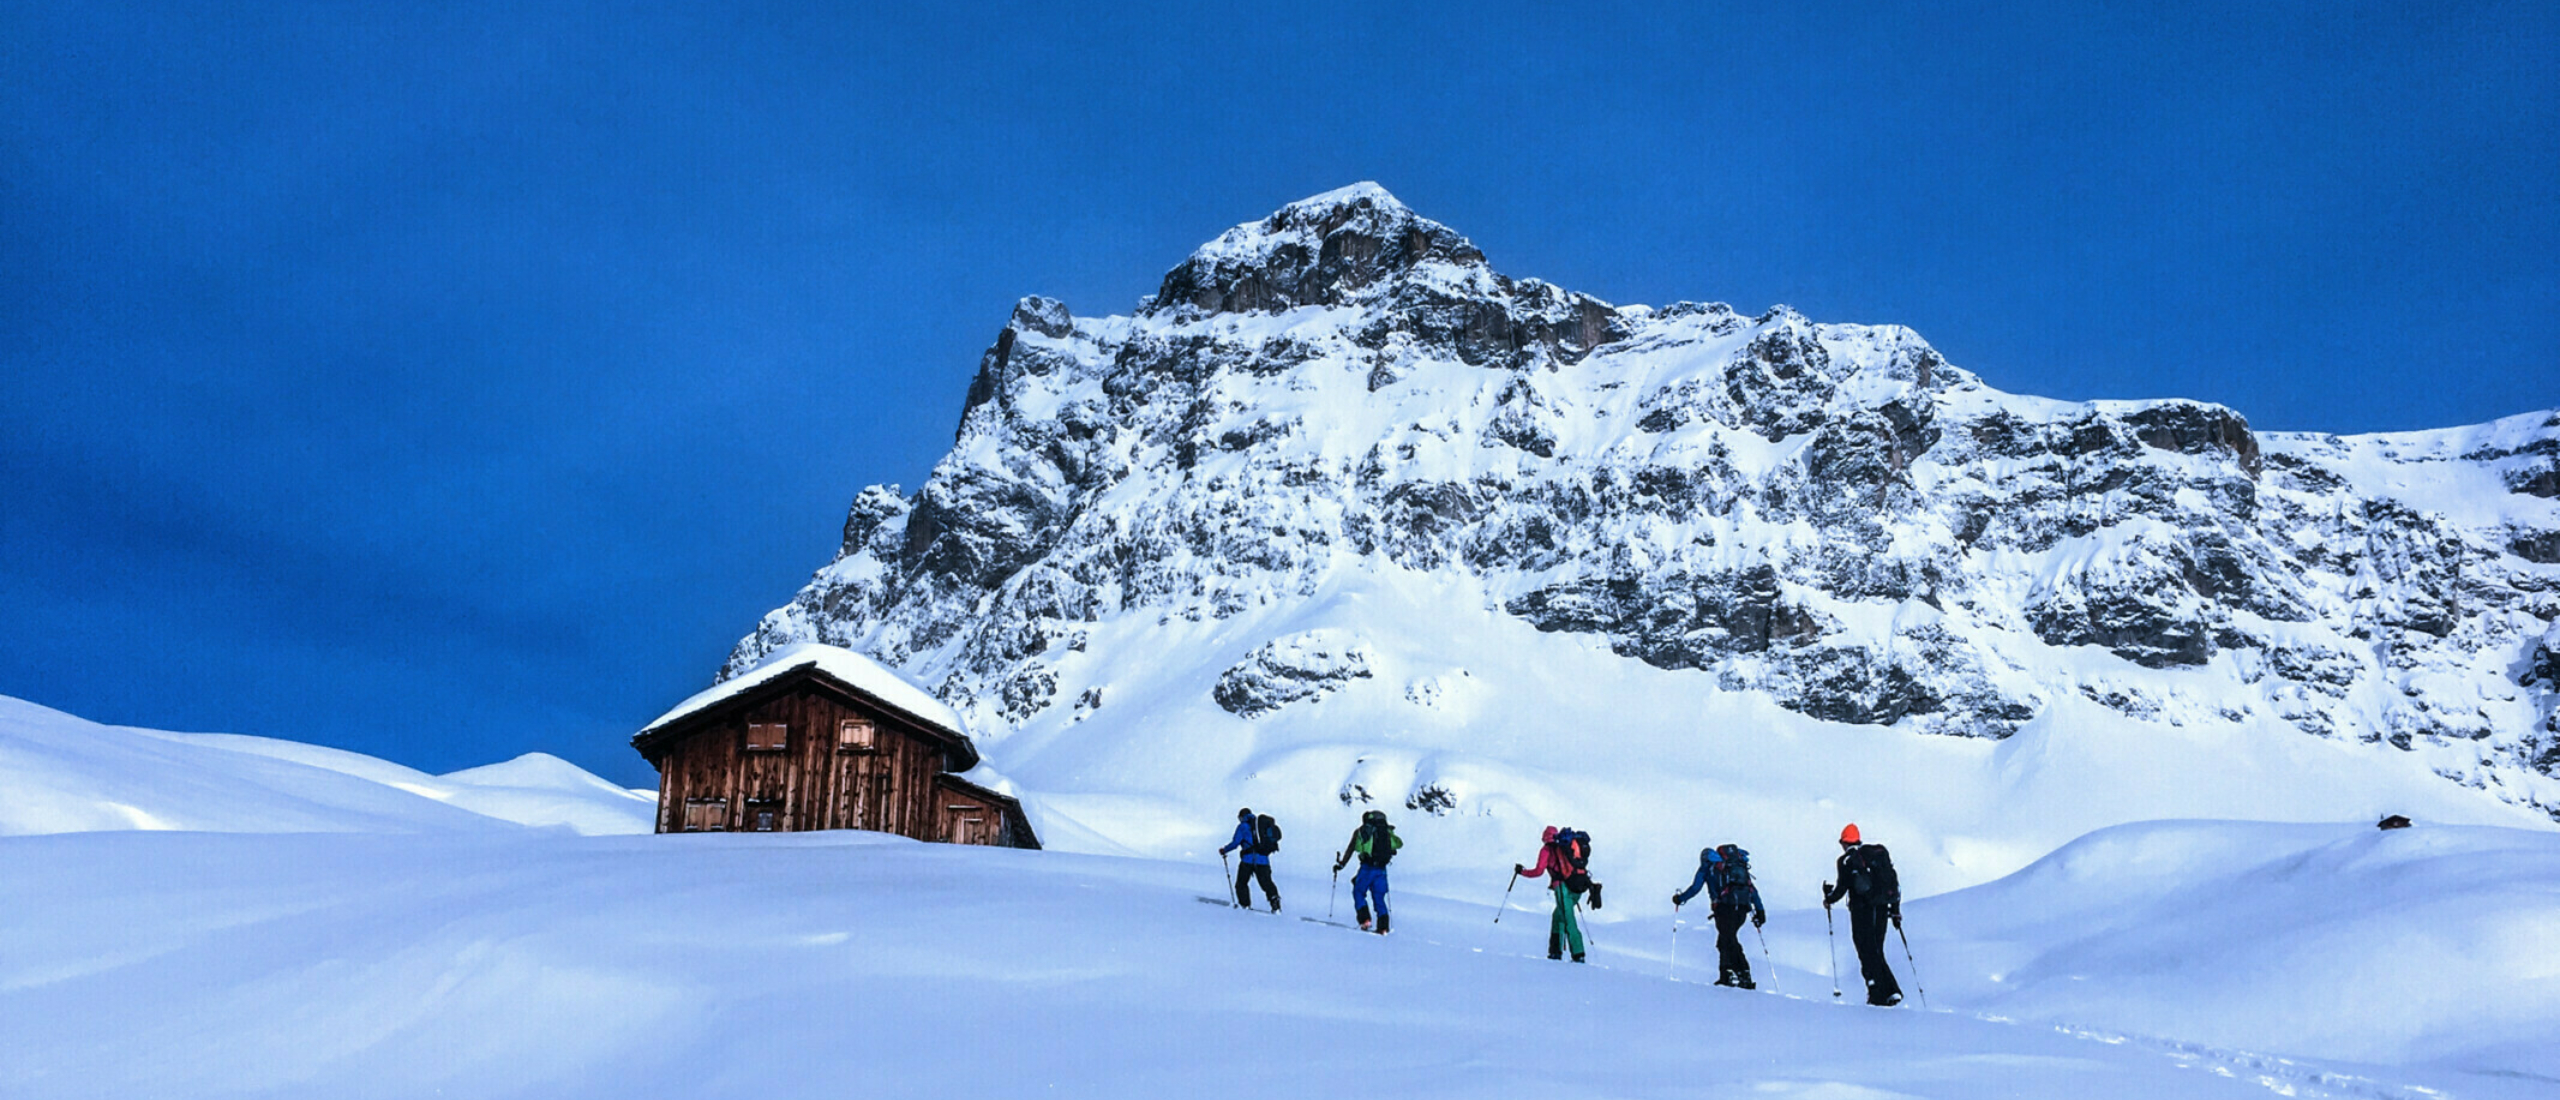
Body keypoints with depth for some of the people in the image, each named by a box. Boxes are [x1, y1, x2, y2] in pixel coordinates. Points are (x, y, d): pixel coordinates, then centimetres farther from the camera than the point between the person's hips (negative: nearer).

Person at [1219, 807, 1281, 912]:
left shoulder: (1243, 826, 2)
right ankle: (1275, 901, -12)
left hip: (1248, 859, -5)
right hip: (1263, 860, 5)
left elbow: (1235, 842, -5)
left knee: (1241, 883, 10)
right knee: (1267, 883, 7)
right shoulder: (1261, 824, 19)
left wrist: (1224, 850, 10)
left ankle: (1244, 904, 3)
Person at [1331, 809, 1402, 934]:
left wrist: (1341, 864, 7)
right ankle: (1383, 927, 1)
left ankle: (1365, 920, -10)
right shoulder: (1386, 831, 14)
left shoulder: (1361, 831, 6)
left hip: (1367, 867, -4)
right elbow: (1399, 843, 18)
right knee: (1379, 898, 11)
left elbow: (1351, 848, 1)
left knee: (1358, 893, 8)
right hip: (1381, 869, 4)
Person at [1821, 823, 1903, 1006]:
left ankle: (1877, 994, -9)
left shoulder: (1847, 859, -2)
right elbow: (1894, 882, 14)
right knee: (1876, 952, 15)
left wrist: (1828, 898, 13)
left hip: (1861, 910, -6)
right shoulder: (1880, 852, 15)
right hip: (1882, 909, 6)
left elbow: (1842, 887, -7)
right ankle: (1892, 992, 3)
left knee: (1867, 953, -2)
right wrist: (1895, 909, 19)